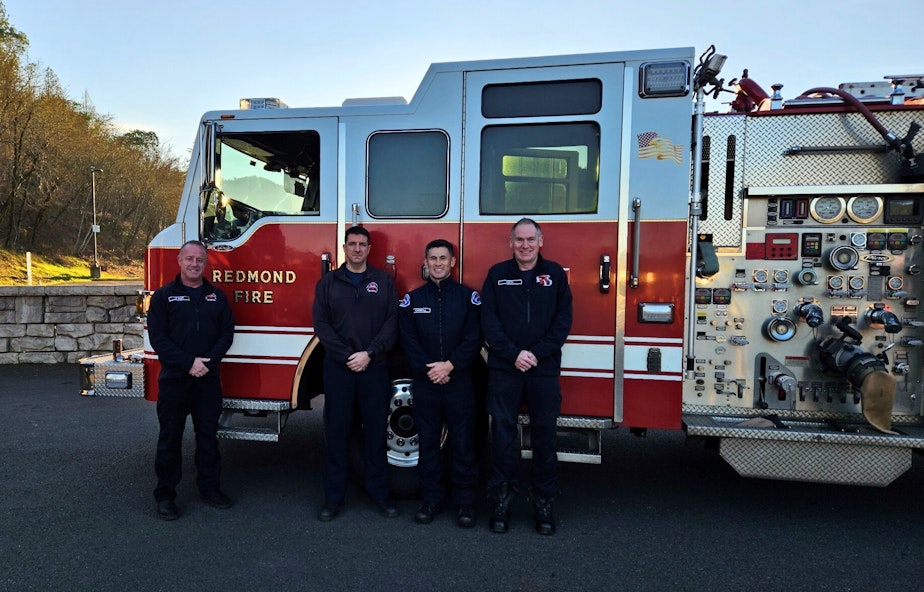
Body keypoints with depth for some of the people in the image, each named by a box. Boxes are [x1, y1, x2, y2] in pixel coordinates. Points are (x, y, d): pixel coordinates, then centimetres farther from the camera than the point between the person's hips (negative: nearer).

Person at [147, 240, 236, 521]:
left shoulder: (217, 296, 8)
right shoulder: (164, 296, 0)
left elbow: (226, 333, 5)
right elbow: (158, 337, -7)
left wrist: (208, 362, -10)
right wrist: (189, 363, -15)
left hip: (208, 379, 3)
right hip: (174, 379, -2)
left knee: (208, 435, 10)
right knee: (170, 437, 5)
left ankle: (210, 487, 23)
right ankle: (165, 495, 16)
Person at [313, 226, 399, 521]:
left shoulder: (384, 281, 6)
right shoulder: (328, 282, 7)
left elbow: (392, 322, 0)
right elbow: (321, 324, 0)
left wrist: (369, 353, -11)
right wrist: (346, 355, -11)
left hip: (374, 368, 0)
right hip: (337, 367, 0)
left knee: (376, 430, 6)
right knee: (336, 431, 5)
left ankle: (379, 492, 19)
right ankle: (334, 496, 16)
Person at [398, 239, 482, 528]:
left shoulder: (468, 297, 3)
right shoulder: (412, 299, 7)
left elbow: (473, 339, -3)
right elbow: (408, 341, 1)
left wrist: (450, 364, -14)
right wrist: (428, 369, -12)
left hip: (459, 382, -1)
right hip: (424, 382, 2)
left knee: (463, 443, 3)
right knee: (428, 442, 9)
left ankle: (465, 501, 15)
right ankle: (432, 499, 22)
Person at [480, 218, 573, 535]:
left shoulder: (555, 274, 6)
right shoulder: (497, 274, 6)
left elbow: (563, 319, 1)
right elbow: (489, 319, -1)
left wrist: (537, 353, -10)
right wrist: (513, 353, -11)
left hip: (544, 369, 0)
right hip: (504, 368, 0)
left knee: (544, 434, 6)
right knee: (502, 432, 4)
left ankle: (543, 501, 19)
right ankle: (502, 498, 17)